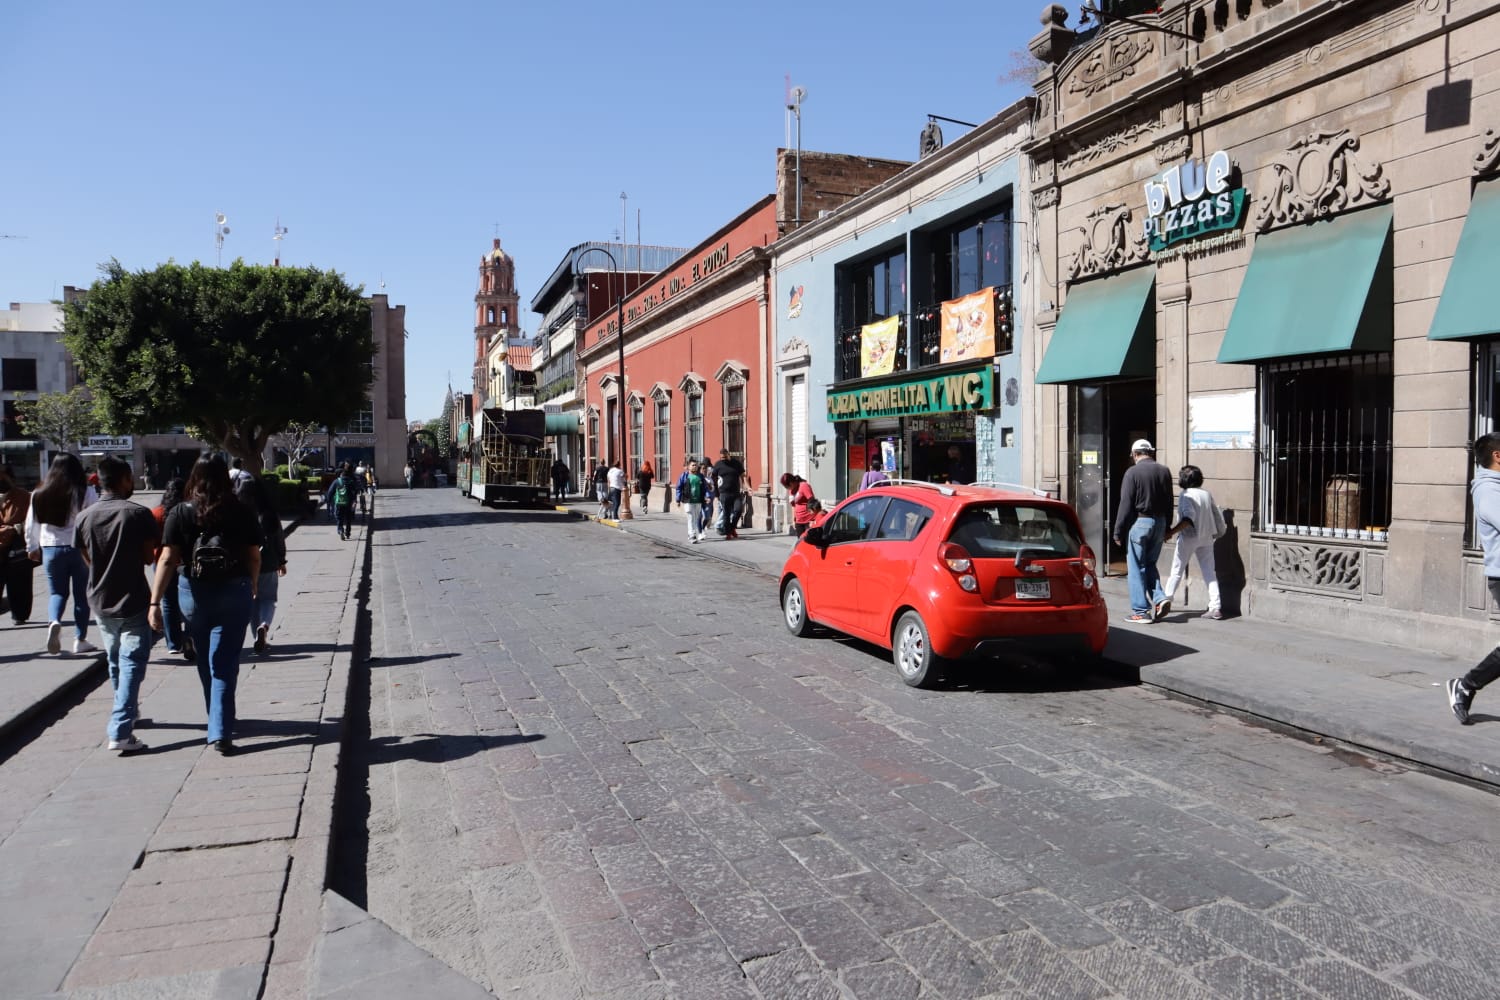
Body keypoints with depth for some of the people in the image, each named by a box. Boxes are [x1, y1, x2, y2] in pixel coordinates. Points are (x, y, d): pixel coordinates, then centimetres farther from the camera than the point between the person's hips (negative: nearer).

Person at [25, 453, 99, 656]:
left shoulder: (39, 494, 3)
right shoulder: (86, 493, -8)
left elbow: (31, 523, 10)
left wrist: (32, 548, 22)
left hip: (51, 549, 2)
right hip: (81, 548, -2)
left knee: (57, 592, 15)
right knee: (81, 594, 8)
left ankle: (54, 621, -15)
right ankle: (80, 640, 13)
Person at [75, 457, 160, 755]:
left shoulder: (84, 517, 0)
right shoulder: (138, 514, -13)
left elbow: (87, 560, 7)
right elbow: (149, 557, -9)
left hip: (100, 601, 5)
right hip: (132, 601, -5)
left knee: (115, 662, 21)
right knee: (131, 664, -4)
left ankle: (127, 713, 38)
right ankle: (120, 731, -13)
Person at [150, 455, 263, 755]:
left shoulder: (181, 514, -4)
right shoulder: (242, 513, -4)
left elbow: (167, 560, -10)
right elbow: (254, 558, 0)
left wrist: (155, 601, -9)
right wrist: (251, 589, 16)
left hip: (194, 594, 1)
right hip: (234, 592, -1)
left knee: (206, 664, 19)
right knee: (224, 665, 1)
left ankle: (218, 724, 36)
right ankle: (220, 732, -7)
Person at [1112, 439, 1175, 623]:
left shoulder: (1133, 472, -11)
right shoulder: (1165, 471, 6)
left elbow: (1126, 505, -12)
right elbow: (1169, 503, 11)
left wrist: (1118, 532, -7)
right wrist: (1166, 528, 19)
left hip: (1139, 522, -6)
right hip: (1160, 523, 6)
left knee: (1137, 568, 2)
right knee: (1150, 564, 20)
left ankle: (1141, 611, 3)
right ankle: (1160, 598, 3)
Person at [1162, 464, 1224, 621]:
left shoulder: (1186, 495, -11)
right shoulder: (1207, 494, 6)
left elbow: (1189, 518, -25)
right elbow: (1217, 515, 8)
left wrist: (1172, 532, -30)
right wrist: (1217, 533, 21)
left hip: (1189, 537, -5)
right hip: (1206, 538, 5)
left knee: (1176, 571, 8)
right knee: (1209, 572, 3)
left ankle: (1165, 599, 17)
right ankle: (1215, 607, -3)